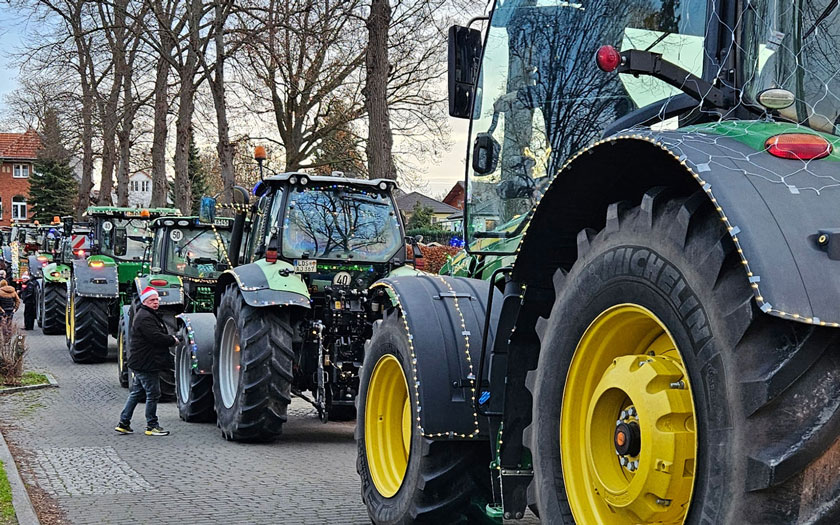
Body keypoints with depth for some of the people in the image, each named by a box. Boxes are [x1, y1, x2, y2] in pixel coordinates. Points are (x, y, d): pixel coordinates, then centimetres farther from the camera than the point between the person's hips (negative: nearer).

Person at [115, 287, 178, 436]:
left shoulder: (150, 315, 18)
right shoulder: (145, 317, -18)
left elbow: (159, 335, 21)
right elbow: (156, 337, -25)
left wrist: (169, 338, 1)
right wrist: (173, 340, -9)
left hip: (140, 364, 11)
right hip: (146, 364, -11)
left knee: (136, 392, 15)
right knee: (153, 394, -2)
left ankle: (123, 423, 20)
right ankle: (152, 426, 6)